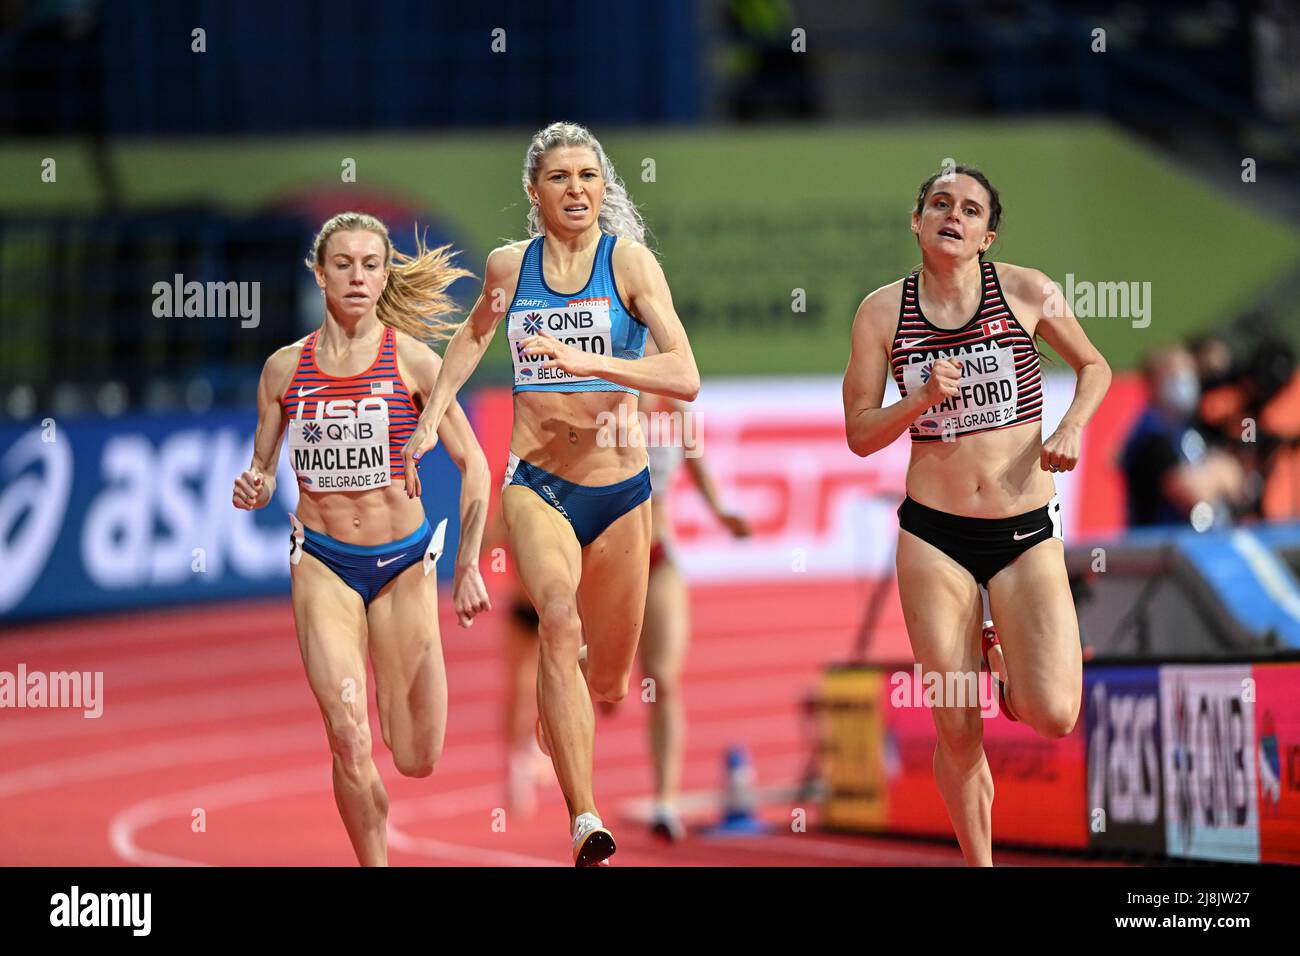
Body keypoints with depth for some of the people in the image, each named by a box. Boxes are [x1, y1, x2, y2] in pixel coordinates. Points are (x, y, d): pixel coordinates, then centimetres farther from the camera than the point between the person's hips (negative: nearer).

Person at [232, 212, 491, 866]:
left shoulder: (413, 362, -4)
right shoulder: (285, 368, 2)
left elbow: (473, 465, 0)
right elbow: (261, 473, 11)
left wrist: (467, 566, -5)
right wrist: (254, 491, -12)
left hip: (403, 564, 0)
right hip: (322, 565, 0)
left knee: (415, 760, 2)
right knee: (349, 742, -16)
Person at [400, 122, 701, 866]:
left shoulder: (630, 260, -6)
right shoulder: (510, 265, 3)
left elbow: (686, 378, -17)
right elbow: (476, 335, 27)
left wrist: (589, 360, -28)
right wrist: (430, 420, 20)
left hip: (619, 487, 0)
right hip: (537, 486, 0)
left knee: (610, 686, 11)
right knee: (559, 620, -30)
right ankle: (585, 822, -37)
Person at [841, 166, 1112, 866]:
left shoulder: (1026, 292, -2)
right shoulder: (883, 311, -1)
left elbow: (1094, 367, 13)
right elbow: (860, 435, 1)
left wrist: (1070, 428, -5)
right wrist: (924, 398, -16)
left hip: (1026, 533, 0)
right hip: (934, 535, 0)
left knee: (1053, 716, -15)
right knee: (958, 736, 0)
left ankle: (1001, 653, 20)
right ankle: (979, 863, 23)